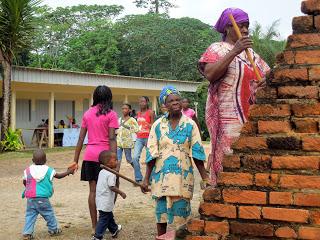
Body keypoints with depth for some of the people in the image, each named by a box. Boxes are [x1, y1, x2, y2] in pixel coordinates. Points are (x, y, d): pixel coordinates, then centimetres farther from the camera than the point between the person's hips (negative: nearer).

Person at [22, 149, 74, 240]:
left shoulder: (28, 170, 3)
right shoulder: (48, 170, -3)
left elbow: (24, 182, 11)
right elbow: (59, 176, 9)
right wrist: (68, 172, 24)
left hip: (30, 198, 3)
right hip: (42, 198, -2)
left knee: (30, 215, 7)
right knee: (49, 213, 12)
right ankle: (53, 229, 24)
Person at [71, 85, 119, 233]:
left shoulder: (87, 114, 9)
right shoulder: (111, 114, -4)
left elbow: (81, 139, 8)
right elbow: (112, 139, -12)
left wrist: (75, 161, 12)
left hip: (89, 155, 4)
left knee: (93, 191, 9)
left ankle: (94, 227, 14)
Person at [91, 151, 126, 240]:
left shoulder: (101, 172, 8)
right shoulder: (111, 174, -20)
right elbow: (112, 187, -25)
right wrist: (121, 193, -15)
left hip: (100, 199, 10)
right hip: (106, 202, -9)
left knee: (109, 215, 25)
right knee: (104, 219, -2)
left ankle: (114, 229, 44)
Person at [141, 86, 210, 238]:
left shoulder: (190, 124, 0)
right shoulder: (158, 125, 2)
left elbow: (197, 152, 1)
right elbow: (151, 153, 1)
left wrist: (205, 177, -2)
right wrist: (146, 179, -2)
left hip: (182, 177, -1)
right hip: (161, 176, 1)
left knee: (180, 213, 4)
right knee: (161, 212, 8)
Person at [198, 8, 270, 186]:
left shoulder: (251, 52, 20)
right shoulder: (217, 49, 2)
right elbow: (210, 74, -16)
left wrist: (269, 82, -1)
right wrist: (234, 52, -19)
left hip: (251, 116, 6)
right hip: (228, 116, -6)